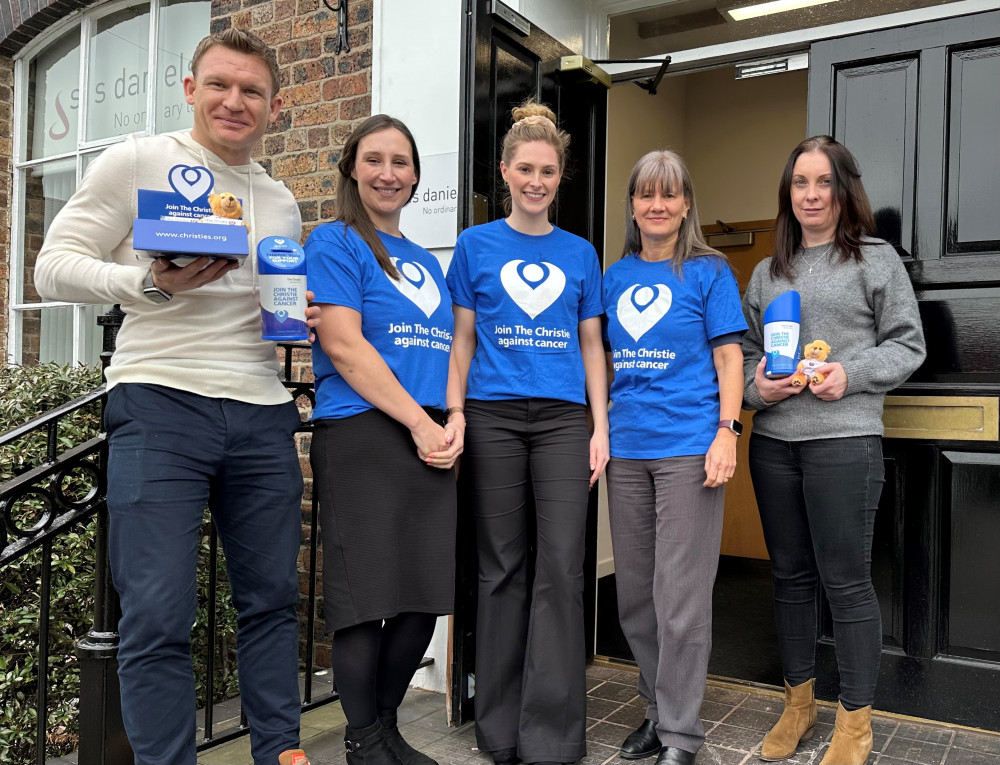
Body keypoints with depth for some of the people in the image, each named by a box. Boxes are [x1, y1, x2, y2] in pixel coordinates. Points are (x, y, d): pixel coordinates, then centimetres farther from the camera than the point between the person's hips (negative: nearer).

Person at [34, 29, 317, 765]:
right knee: (158, 612, -5)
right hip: (161, 401, -5)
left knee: (273, 597, 10)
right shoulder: (138, 163, 3)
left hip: (263, 414, 5)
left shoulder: (282, 204, 19)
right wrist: (152, 282, -17)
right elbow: (56, 264, -1)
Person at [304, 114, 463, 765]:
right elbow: (344, 345, -10)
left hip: (432, 439, 7)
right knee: (368, 596, -2)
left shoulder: (426, 261, 21)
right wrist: (419, 421, -12)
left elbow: (445, 347, 18)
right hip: (361, 436, -6)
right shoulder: (336, 243, 1)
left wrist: (455, 420, -1)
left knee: (426, 596, 7)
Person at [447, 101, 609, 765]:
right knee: (502, 567, 5)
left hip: (564, 418, 1)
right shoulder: (476, 245, 8)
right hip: (494, 417, -1)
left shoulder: (580, 253, 13)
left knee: (563, 567, -5)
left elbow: (591, 344, 12)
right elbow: (462, 339, 6)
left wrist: (600, 428, 4)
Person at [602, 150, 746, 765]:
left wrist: (726, 434, -13)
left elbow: (729, 356, -3)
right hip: (627, 449, 5)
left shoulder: (709, 271, 1)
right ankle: (658, 709, 29)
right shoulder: (615, 276, 13)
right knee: (635, 595, 12)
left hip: (689, 447, -5)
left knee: (680, 598, -3)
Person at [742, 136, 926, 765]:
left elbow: (908, 345, 2)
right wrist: (757, 385, -5)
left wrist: (851, 374, -14)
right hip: (773, 441, 5)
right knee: (791, 574, 12)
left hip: (844, 439, -4)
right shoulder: (767, 271, 15)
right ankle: (799, 702, 28)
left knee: (846, 579, -1)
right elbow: (745, 351, 16)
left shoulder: (877, 258, 4)